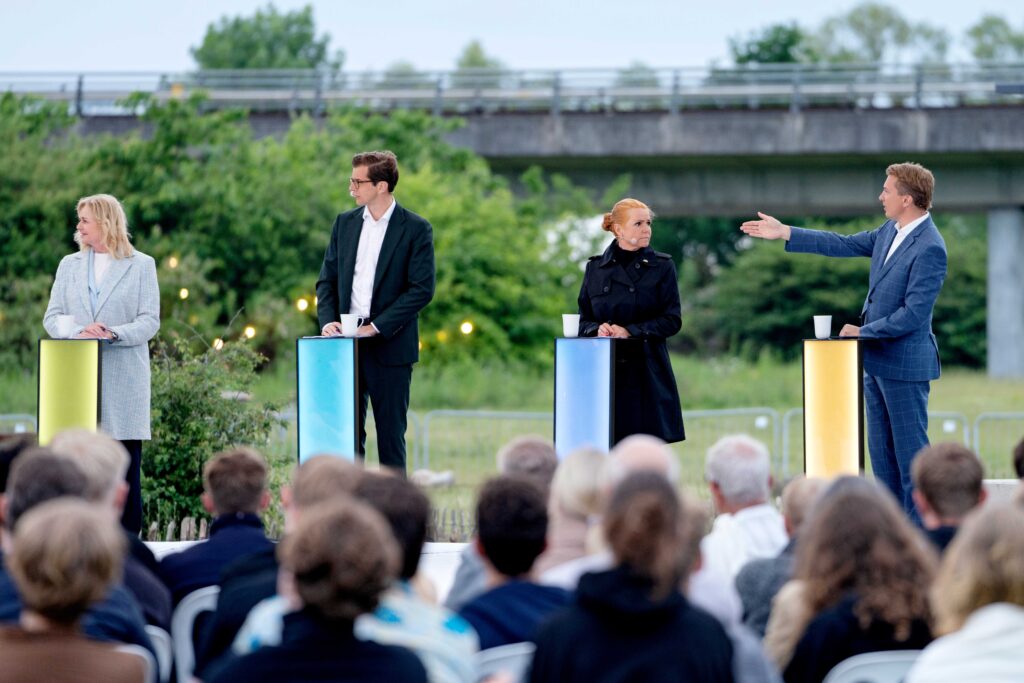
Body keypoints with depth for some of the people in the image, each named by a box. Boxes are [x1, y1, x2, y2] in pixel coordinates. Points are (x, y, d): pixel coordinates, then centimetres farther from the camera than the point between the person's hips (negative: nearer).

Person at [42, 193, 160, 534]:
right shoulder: (69, 265, 16)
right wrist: (77, 333, -12)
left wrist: (114, 334, -18)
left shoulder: (141, 265, 6)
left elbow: (150, 321, -1)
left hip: (124, 377, -3)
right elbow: (52, 316, 10)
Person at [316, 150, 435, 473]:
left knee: (391, 432, 1)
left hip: (389, 347, -4)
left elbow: (422, 289, -11)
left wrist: (376, 326, -16)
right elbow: (327, 280, 12)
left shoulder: (416, 229, -5)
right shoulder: (345, 223, 11)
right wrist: (328, 320, -6)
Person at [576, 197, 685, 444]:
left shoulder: (662, 266, 5)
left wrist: (630, 331, -12)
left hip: (648, 374, -1)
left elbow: (672, 320, -1)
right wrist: (598, 329, -10)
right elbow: (584, 320, 12)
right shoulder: (595, 268, 10)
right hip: (606, 369, 1)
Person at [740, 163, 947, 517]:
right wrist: (784, 233, 16)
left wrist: (862, 331, -14)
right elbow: (845, 244, 17)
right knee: (881, 450, 13)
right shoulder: (891, 231, 7)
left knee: (910, 448, -4)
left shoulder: (930, 248, -21)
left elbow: (913, 314, -24)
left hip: (905, 363, -9)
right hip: (877, 361, 9)